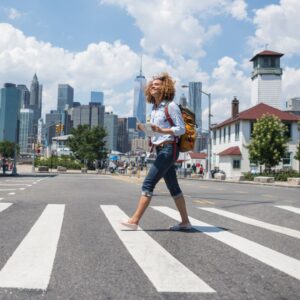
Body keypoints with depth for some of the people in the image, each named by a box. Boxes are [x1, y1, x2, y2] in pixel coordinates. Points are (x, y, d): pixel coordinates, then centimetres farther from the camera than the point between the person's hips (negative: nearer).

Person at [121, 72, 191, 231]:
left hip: (168, 149, -9)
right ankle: (185, 222, 17)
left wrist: (161, 130, -24)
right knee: (173, 187, 10)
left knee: (148, 183, -12)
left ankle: (134, 220, -9)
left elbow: (181, 128, -11)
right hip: (160, 150, 9)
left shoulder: (170, 105, -8)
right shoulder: (155, 108, 15)